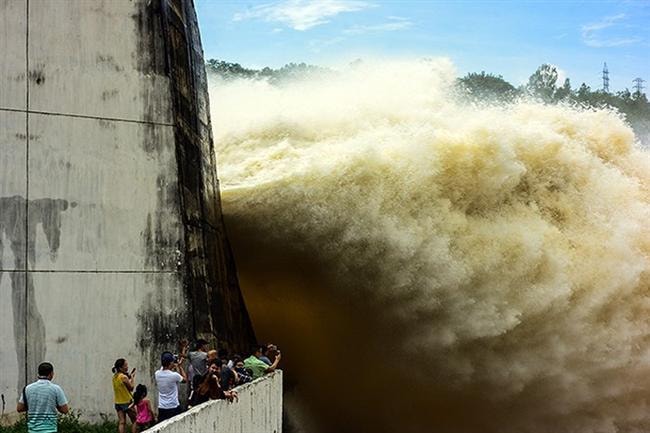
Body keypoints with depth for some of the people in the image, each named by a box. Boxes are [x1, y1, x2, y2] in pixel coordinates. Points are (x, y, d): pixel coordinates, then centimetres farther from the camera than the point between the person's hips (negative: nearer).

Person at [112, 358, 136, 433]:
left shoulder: (115, 376, 5)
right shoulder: (124, 377, -19)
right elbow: (131, 388, -11)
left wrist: (129, 377, 8)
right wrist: (132, 378, -1)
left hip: (118, 403, 7)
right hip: (127, 402, -7)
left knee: (121, 422, 4)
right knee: (134, 421, 8)